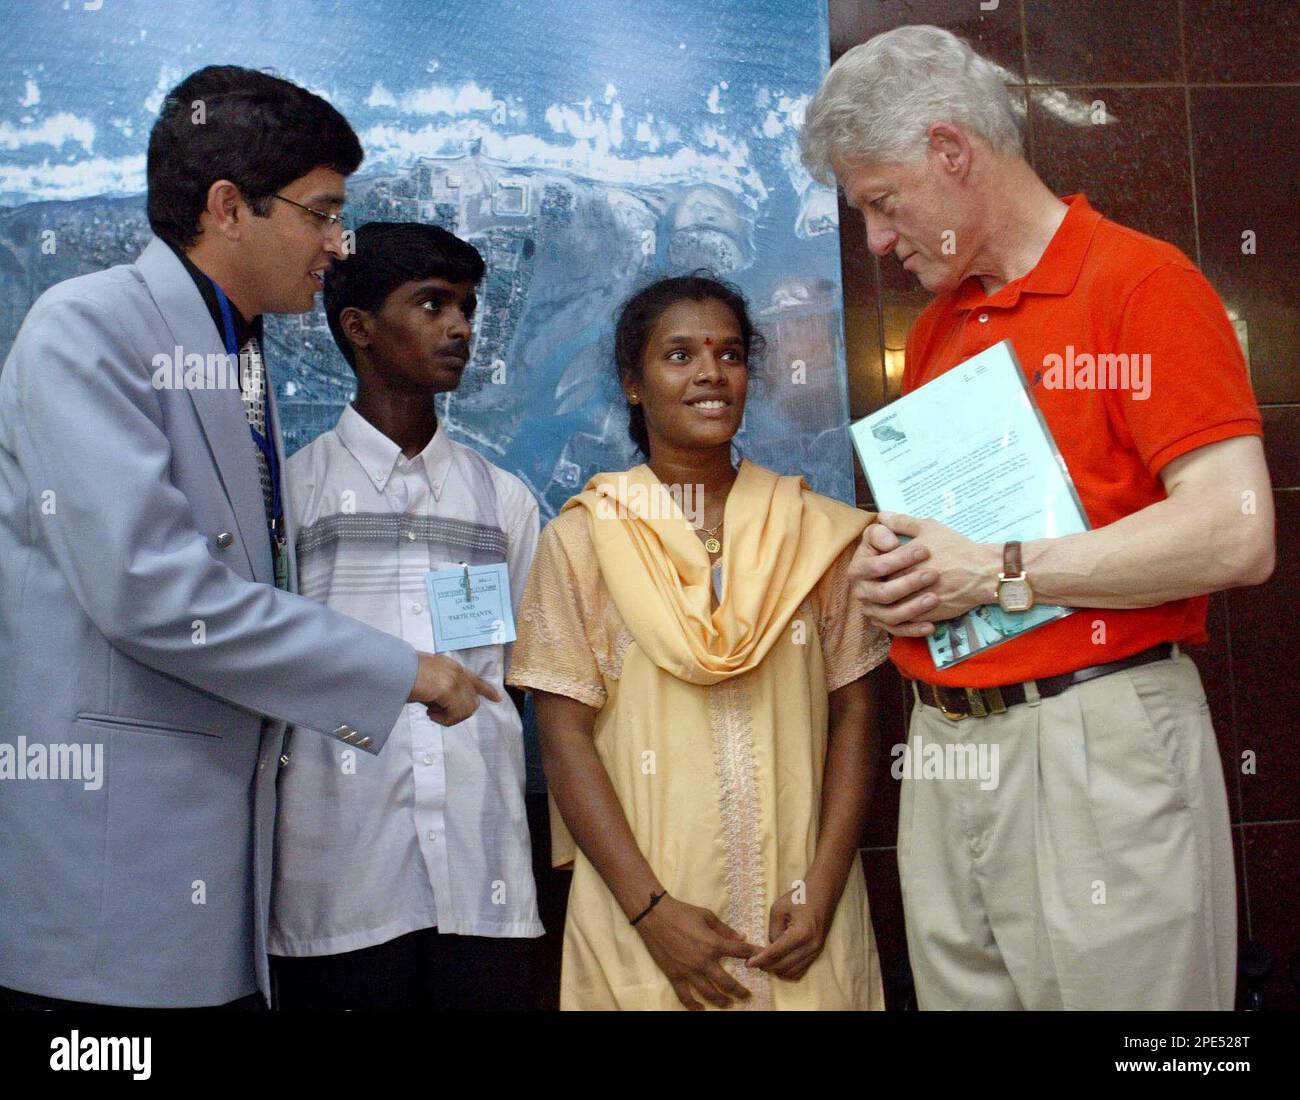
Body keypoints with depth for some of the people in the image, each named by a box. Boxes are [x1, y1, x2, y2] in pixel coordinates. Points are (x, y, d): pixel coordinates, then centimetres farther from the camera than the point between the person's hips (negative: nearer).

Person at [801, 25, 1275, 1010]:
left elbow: (1236, 537, -16)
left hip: (1098, 739, -6)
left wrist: (996, 574, -14)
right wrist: (892, 568, 3)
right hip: (942, 744, 7)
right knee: (958, 986, 12)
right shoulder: (933, 332, 16)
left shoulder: (1142, 283, -6)